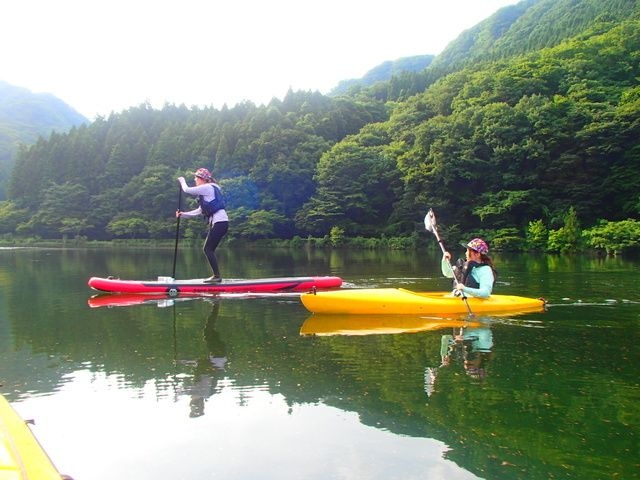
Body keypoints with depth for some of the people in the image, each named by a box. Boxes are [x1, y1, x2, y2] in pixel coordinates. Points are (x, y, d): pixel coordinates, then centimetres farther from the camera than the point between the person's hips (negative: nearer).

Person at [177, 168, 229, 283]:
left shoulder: (207, 188, -7)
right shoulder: (206, 191, 23)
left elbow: (187, 190, -6)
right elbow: (199, 211, 24)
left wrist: (182, 180, 14)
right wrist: (183, 214, 20)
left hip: (219, 222, -10)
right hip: (218, 222, 10)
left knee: (208, 249, -8)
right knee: (209, 250, 10)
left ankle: (217, 276, -7)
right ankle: (216, 276, 12)